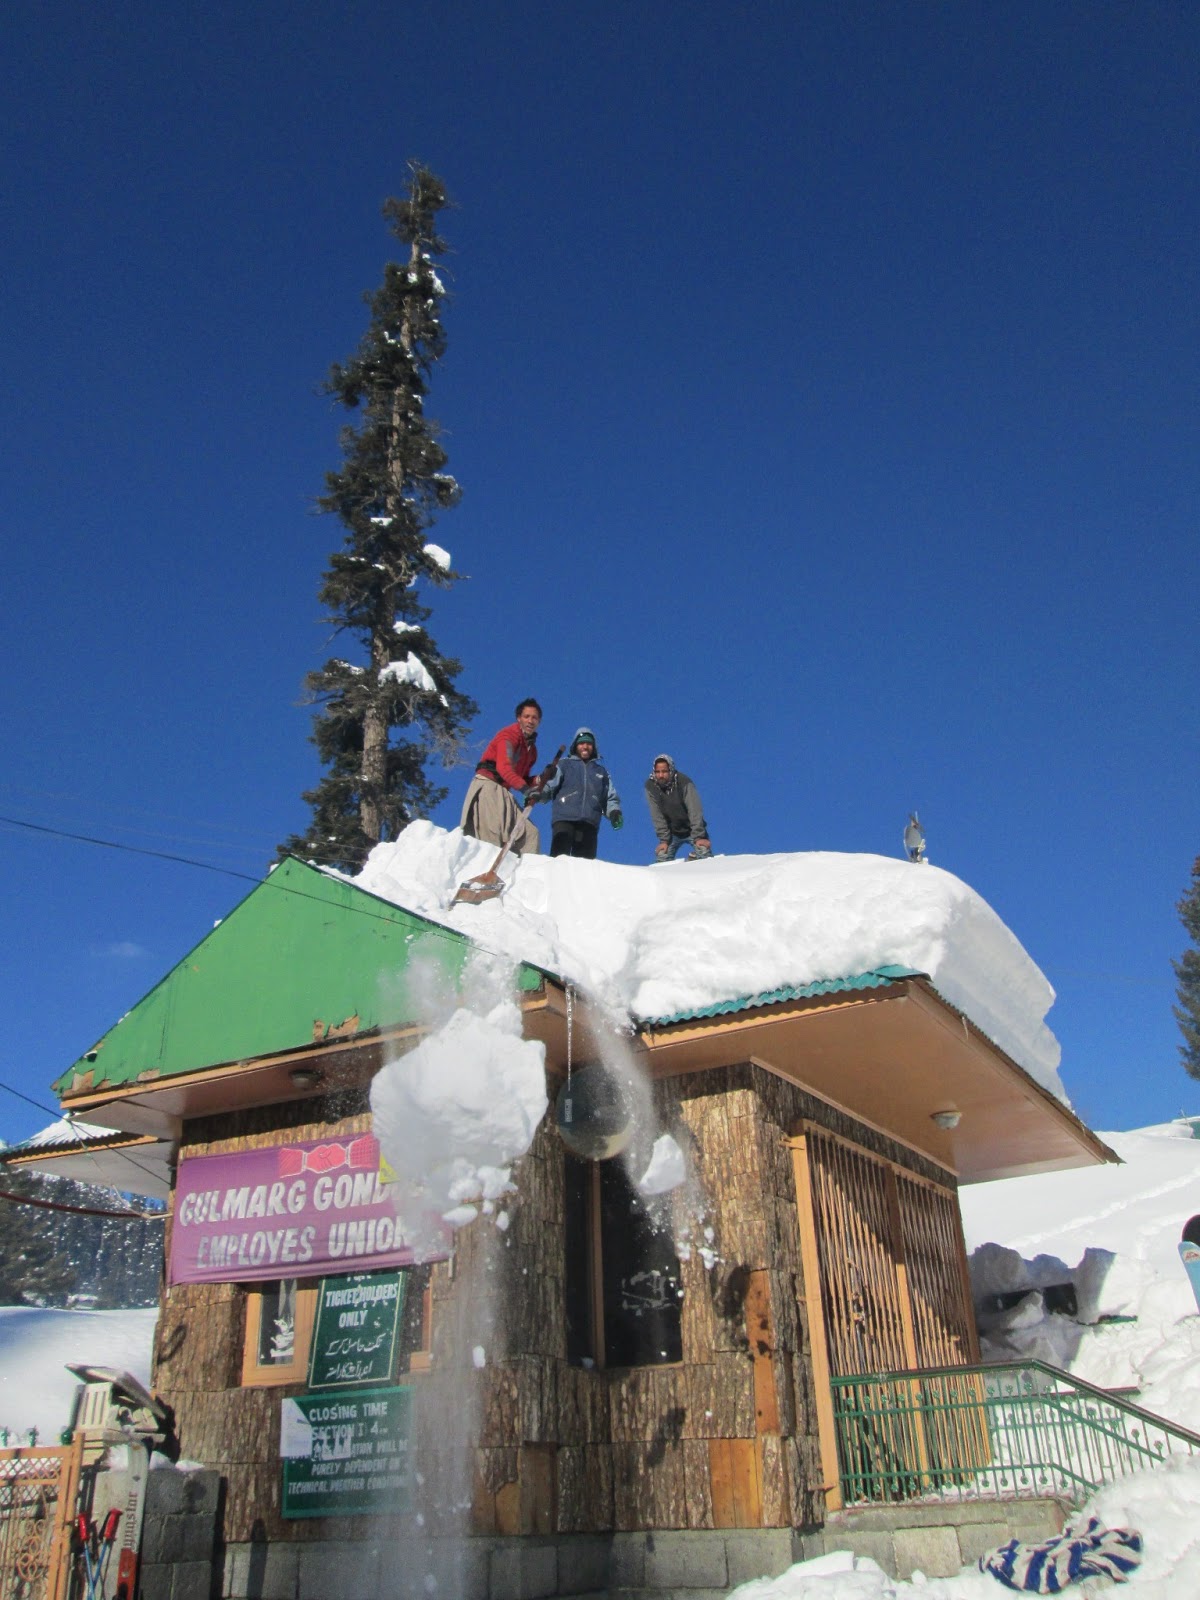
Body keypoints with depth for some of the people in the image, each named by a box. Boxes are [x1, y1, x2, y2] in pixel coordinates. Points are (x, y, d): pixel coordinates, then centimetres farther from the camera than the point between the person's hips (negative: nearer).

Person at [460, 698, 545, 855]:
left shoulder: (532, 749, 21)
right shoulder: (509, 735, -6)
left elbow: (523, 780, 22)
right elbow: (503, 767, -21)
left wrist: (540, 780, 2)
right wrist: (524, 788, -32)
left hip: (504, 792, 9)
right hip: (488, 785, -9)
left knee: (530, 834, -4)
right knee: (492, 835, -25)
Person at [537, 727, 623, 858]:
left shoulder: (601, 771, 27)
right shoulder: (563, 765, 17)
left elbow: (611, 797, 24)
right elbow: (548, 785, 4)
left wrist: (614, 812, 3)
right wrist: (537, 793, -18)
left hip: (589, 823, 3)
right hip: (564, 818, -3)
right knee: (560, 857, -20)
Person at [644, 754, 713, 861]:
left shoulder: (684, 782, -23)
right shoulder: (650, 786, -15)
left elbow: (695, 810, -25)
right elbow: (657, 816, -12)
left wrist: (698, 837, -30)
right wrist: (664, 840, -14)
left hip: (692, 829, -2)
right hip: (672, 832, 3)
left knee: (705, 856, -20)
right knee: (662, 858, -10)